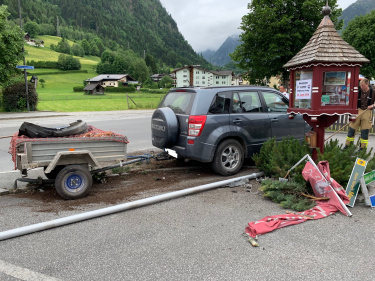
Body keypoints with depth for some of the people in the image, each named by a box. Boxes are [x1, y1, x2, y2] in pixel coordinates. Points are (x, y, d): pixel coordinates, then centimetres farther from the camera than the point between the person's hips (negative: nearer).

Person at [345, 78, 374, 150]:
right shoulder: (359, 92, 3)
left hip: (367, 112, -2)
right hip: (358, 111, 2)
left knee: (365, 131, -1)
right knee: (352, 128, 1)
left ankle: (363, 147, 9)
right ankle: (347, 145, 12)